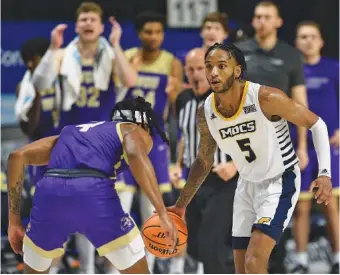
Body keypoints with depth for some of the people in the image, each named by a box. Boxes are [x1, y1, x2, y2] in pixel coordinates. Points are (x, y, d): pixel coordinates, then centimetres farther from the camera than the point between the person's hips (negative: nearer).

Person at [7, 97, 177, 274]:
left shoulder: (71, 132, 37)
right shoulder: (136, 132, 23)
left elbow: (17, 156, 26)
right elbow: (136, 155, -3)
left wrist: (14, 220, 27)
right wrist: (162, 212, -9)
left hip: (48, 193, 4)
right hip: (93, 192, -4)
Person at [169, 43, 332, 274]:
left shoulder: (266, 98, -26)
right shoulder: (206, 113, -9)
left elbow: (317, 124, -15)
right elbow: (204, 162, 10)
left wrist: (325, 174, -26)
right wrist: (181, 205, 11)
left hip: (280, 183, -6)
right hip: (247, 185, 6)